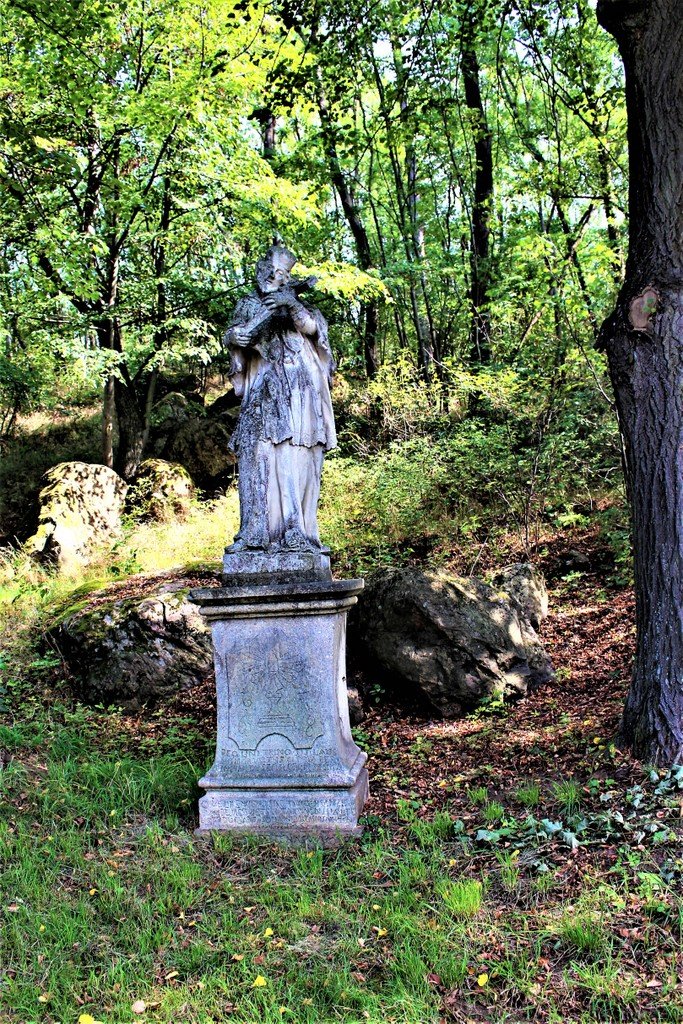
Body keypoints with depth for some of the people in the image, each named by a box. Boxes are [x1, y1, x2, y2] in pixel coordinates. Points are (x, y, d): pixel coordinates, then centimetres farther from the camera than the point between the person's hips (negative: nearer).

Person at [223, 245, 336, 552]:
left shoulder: (301, 305, 19)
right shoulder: (250, 306, 22)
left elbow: (313, 328, -4)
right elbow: (234, 337, 4)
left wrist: (292, 305, -21)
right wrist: (270, 310, -8)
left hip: (299, 394, 0)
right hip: (263, 395, 1)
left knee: (297, 462, -10)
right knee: (260, 458, -13)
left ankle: (296, 532, -13)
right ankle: (258, 532, -17)